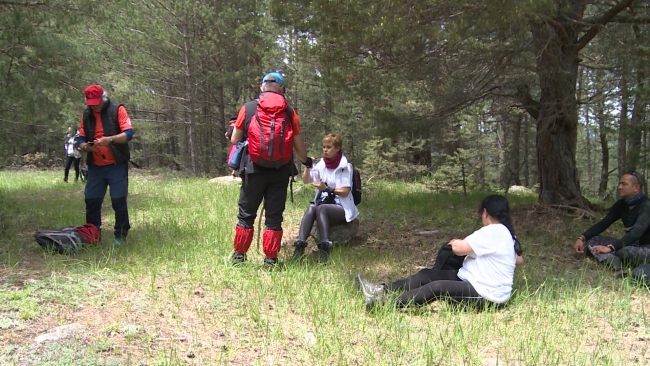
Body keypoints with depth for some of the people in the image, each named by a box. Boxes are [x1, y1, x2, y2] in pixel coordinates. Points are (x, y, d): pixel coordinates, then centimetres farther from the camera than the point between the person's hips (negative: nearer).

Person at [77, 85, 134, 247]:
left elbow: (129, 133, -11)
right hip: (95, 167, 4)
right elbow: (81, 139, 11)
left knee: (119, 200, -3)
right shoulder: (86, 115, 10)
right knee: (91, 200, 5)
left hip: (116, 165, -4)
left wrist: (109, 139, -26)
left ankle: (121, 236, 7)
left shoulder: (117, 110, -3)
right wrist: (85, 146, -13)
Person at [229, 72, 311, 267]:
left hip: (254, 169, 0)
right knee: (274, 217, 7)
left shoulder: (248, 108, 1)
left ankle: (239, 256, 16)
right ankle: (271, 259, 9)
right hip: (280, 171, 1)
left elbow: (235, 140, 4)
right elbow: (299, 145, 7)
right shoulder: (289, 112, 3)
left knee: (246, 214, 11)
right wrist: (306, 161, 26)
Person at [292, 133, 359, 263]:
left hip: (341, 208, -4)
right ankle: (300, 244, -44)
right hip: (324, 204, 4)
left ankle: (325, 248, -45)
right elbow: (305, 180, 6)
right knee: (311, 207, -30)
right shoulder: (321, 164, 11)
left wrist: (327, 189, -21)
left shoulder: (345, 167, -5)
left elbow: (345, 191, -10)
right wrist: (308, 166, -11)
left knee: (321, 208, -35)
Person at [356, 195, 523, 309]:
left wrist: (455, 243, 3)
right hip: (475, 281, 10)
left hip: (485, 294, -10)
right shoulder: (506, 232, 11)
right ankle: (382, 290, -4)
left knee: (437, 287, -29)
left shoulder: (492, 231, -18)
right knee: (427, 274, 0)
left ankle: (386, 301, -33)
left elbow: (459, 248, -21)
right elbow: (519, 259, 24)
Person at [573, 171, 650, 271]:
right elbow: (603, 223, 3)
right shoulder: (622, 205, 5)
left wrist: (610, 247, -45)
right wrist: (581, 238, -13)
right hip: (630, 245, 8)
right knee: (591, 240, -9)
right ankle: (609, 259, -34)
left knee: (626, 252, -42)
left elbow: (636, 233, -33)